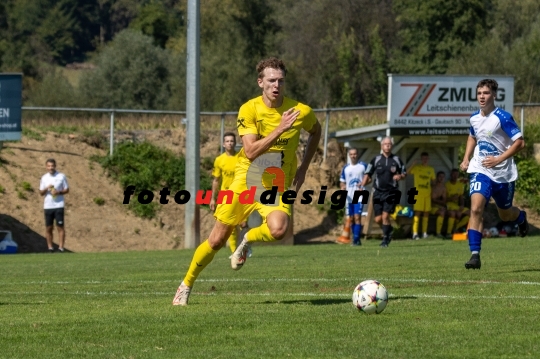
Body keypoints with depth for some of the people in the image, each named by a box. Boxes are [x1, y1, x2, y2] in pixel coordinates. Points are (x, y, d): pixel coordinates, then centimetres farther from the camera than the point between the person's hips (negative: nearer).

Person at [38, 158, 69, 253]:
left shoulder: (61, 176, 2)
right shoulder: (44, 178, 9)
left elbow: (67, 190, 5)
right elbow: (41, 193, 10)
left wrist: (59, 192, -14)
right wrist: (47, 188, -11)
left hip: (59, 205, -3)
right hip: (48, 206, 3)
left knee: (60, 227, -6)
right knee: (48, 228, 3)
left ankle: (61, 247, -6)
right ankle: (50, 247, 8)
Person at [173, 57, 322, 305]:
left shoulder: (301, 112, -9)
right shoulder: (249, 110, -13)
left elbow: (315, 131, 16)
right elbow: (251, 151, -24)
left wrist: (304, 168, 8)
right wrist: (280, 129, -32)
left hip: (277, 186, 0)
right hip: (246, 181, 0)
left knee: (278, 230, -31)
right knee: (217, 240, 2)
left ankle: (248, 240, 3)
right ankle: (186, 285, 24)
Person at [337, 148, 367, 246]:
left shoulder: (363, 166, 2)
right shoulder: (345, 168, 12)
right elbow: (342, 182, 15)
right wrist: (342, 187, -8)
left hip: (359, 196, -4)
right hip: (349, 197, 4)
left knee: (357, 217, -14)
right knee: (351, 218, 7)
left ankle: (356, 239, -15)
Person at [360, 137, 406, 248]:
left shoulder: (397, 160, 3)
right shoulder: (376, 160, 4)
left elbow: (404, 173, 12)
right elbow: (368, 174, 8)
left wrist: (400, 176, -11)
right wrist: (362, 185, -9)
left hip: (391, 193, -2)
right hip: (378, 192, 2)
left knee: (385, 216, -13)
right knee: (378, 219, 0)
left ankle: (385, 239, -1)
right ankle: (388, 230, 29)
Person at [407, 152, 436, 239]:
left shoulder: (431, 169, 14)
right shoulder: (416, 168, 1)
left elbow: (433, 180, 21)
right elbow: (407, 172, -15)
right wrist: (413, 165, -31)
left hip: (427, 194, 4)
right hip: (418, 193, -4)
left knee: (426, 213, 5)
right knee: (417, 212, -10)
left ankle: (425, 233, 11)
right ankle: (415, 233, -13)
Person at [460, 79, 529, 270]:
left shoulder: (503, 117, -16)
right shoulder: (474, 118, 2)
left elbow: (519, 142, -18)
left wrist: (498, 159, -23)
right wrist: (466, 159, 10)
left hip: (503, 173, -3)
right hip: (480, 171, 3)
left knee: (505, 214, 16)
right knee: (476, 209, -20)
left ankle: (521, 217, 54)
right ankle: (475, 255, -20)